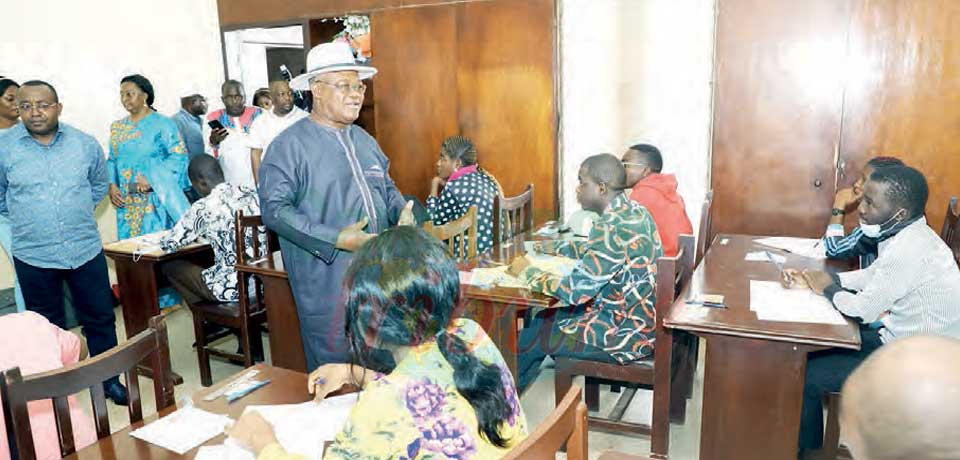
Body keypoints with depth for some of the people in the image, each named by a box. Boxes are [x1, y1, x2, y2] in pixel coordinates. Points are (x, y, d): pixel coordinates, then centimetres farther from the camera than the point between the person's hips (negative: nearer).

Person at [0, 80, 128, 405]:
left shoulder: (85, 143, -1)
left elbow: (99, 185, 15)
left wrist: (76, 212, 11)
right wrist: (27, 218, 10)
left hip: (86, 250, 1)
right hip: (33, 256, -1)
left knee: (100, 318, 10)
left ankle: (109, 378, 26)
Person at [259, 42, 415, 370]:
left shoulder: (364, 140, 13)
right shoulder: (290, 145, -10)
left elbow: (386, 187, 23)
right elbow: (275, 209, -16)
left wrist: (402, 212, 0)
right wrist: (336, 240, -23)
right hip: (325, 280, -7)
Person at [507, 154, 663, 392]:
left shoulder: (614, 227, -27)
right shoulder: (631, 211, 3)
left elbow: (574, 291, -27)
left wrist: (528, 272, -13)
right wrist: (557, 247, 17)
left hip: (625, 336, -9)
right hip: (638, 320, 9)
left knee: (530, 337, 3)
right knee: (544, 317, 18)